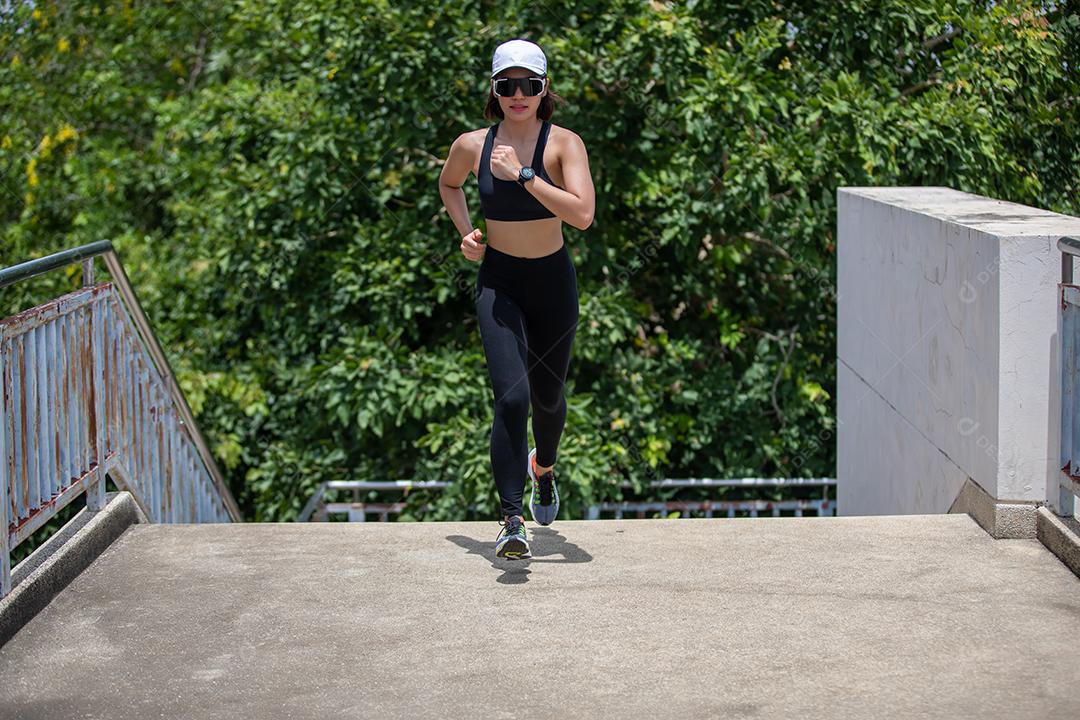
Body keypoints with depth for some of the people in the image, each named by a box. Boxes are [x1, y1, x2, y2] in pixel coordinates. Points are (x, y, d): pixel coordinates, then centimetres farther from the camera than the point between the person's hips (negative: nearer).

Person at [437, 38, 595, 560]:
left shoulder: (563, 143, -12)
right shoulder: (472, 145, -4)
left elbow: (583, 214, -26)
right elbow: (449, 184, 19)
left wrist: (523, 174, -27)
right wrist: (465, 233, 4)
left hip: (553, 282, 0)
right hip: (498, 284, 0)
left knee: (547, 396, 17)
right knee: (512, 397, -19)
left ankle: (543, 467, 52)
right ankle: (511, 522, -16)